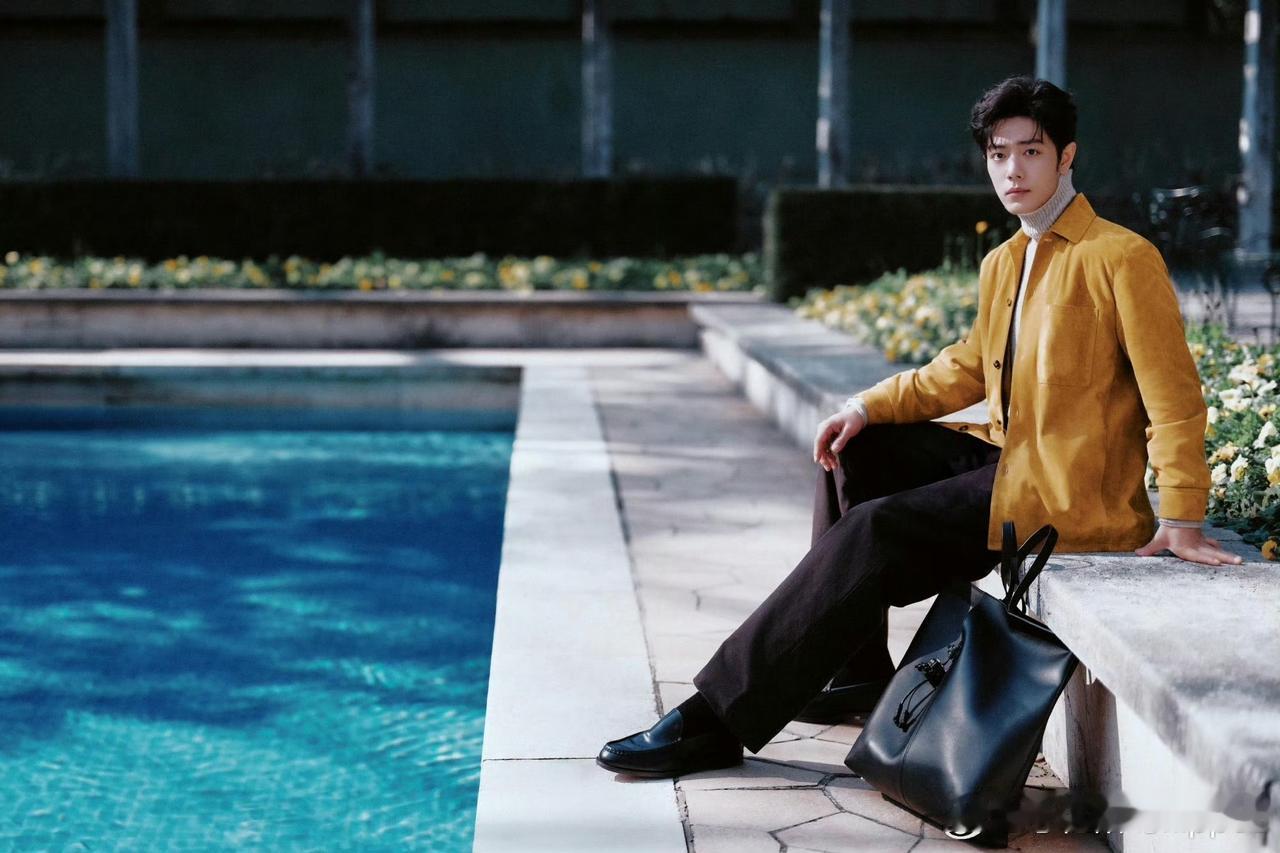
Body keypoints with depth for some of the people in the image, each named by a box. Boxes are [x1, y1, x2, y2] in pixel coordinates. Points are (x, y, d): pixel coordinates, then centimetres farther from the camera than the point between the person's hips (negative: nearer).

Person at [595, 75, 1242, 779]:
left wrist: (1180, 520, -20)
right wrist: (869, 407, 4)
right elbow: (967, 368, 19)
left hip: (1067, 491, -9)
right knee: (852, 450, 6)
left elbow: (1174, 395, -14)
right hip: (1005, 454, 9)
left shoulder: (1121, 257, -12)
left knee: (875, 532, -22)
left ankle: (717, 720, -21)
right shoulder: (1002, 264, 14)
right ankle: (856, 669, 11)